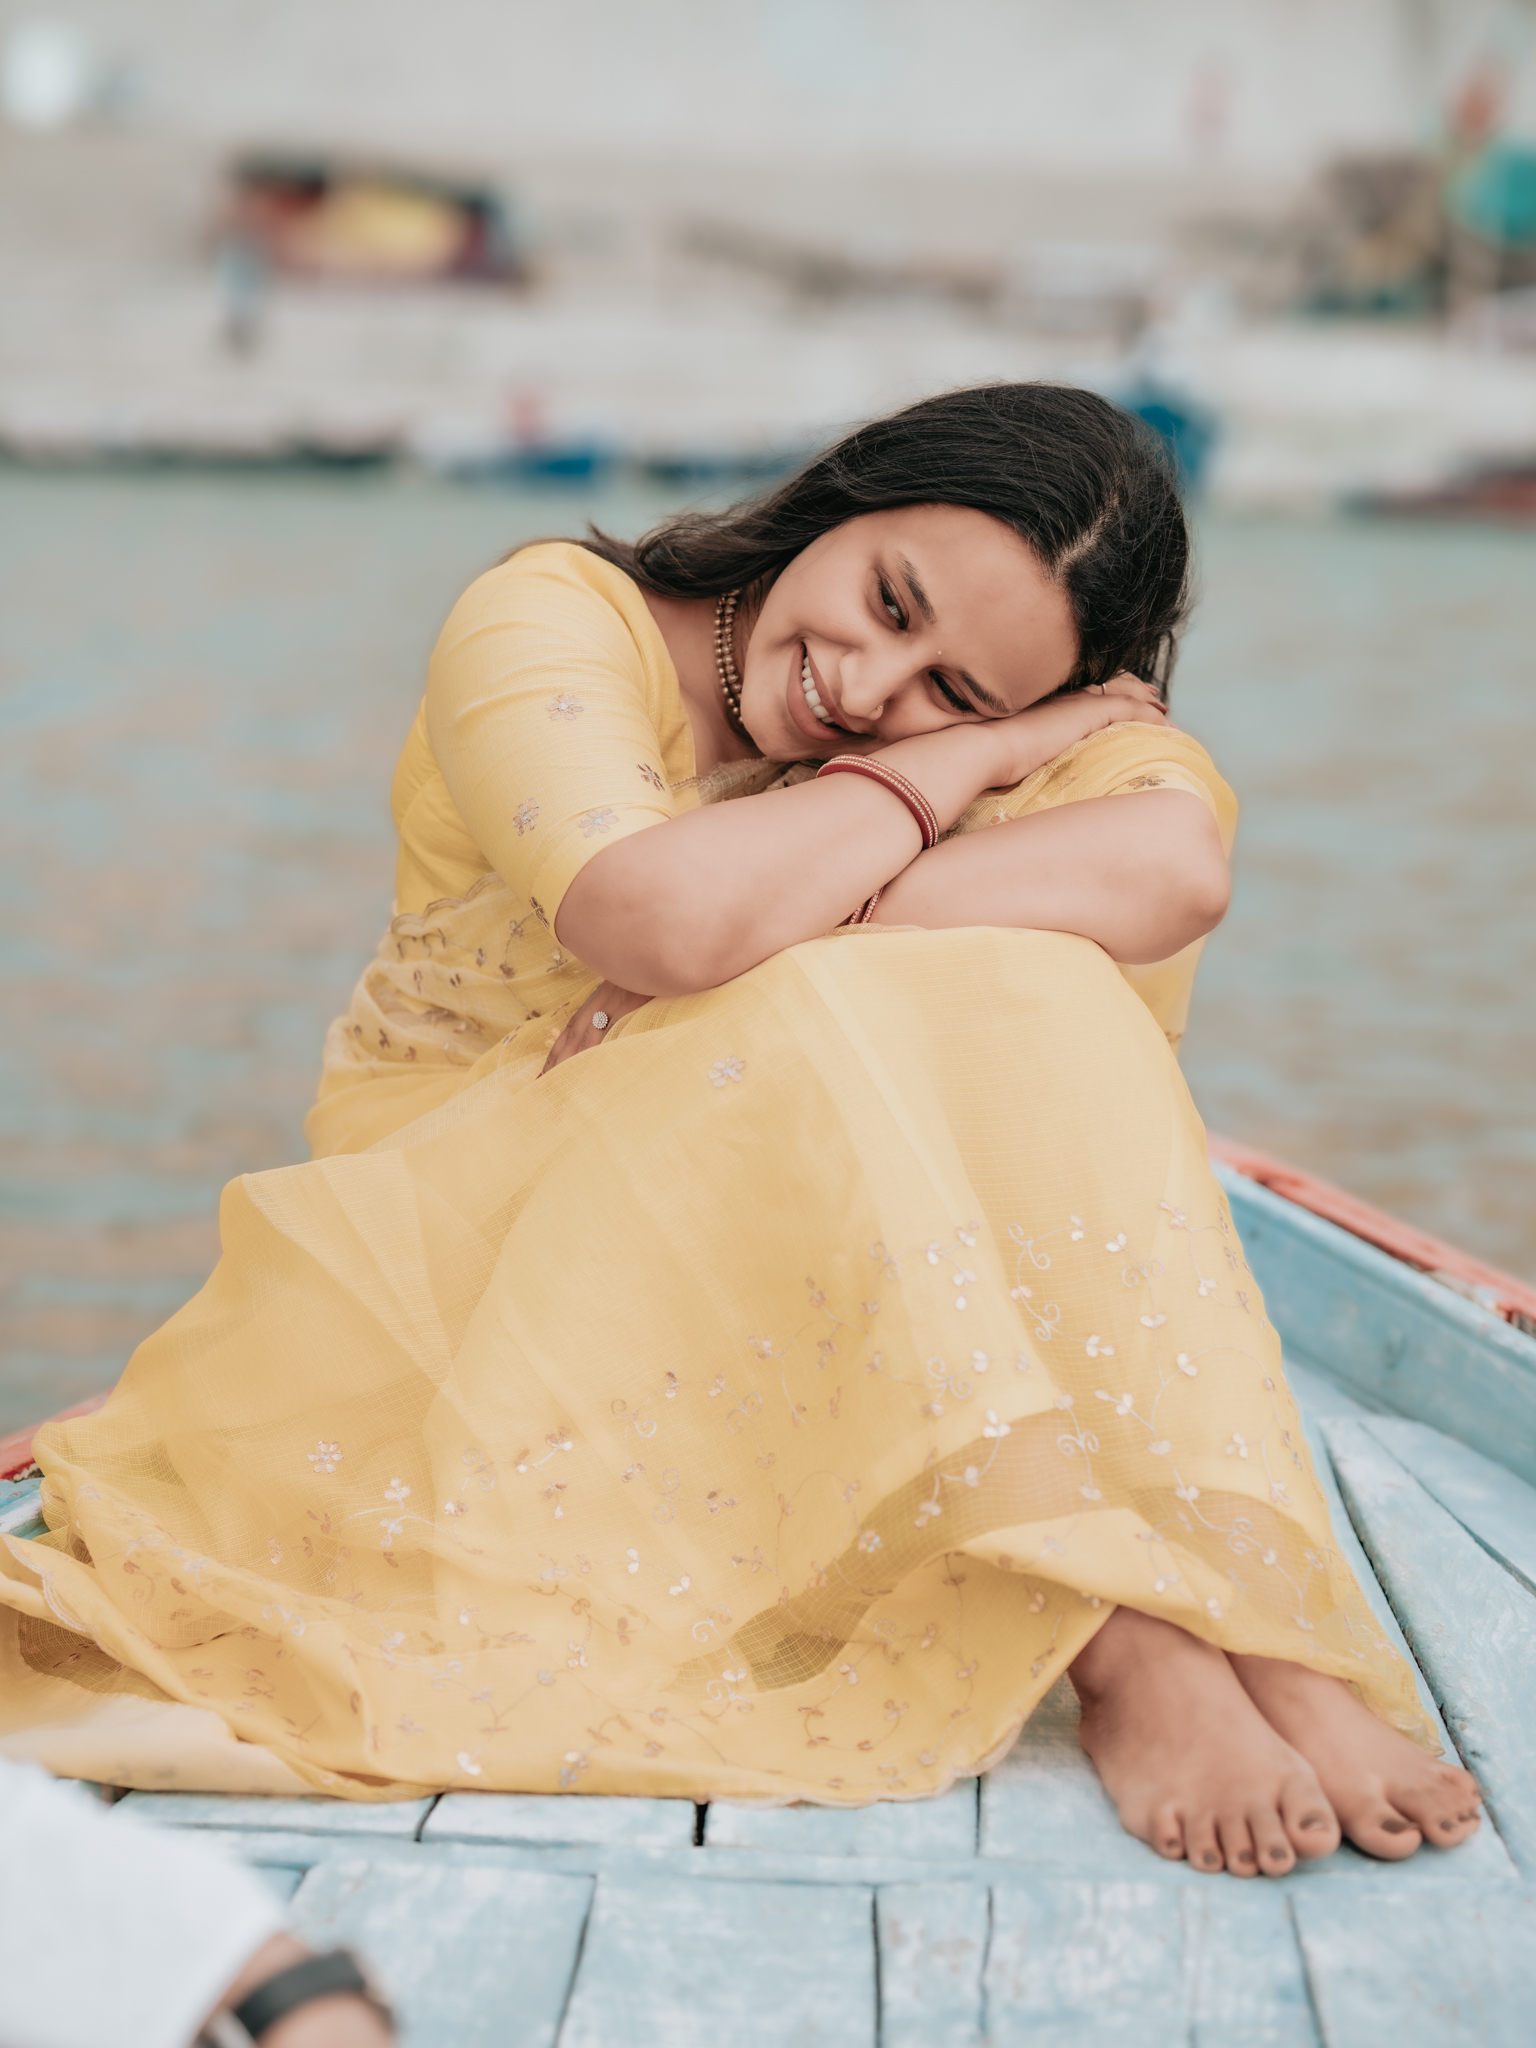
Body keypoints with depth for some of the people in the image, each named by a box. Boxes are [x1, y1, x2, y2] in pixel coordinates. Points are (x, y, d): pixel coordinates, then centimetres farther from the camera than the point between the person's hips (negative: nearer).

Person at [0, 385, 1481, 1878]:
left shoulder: (1036, 726, -2)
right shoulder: (554, 621, -13)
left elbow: (1177, 861, -27)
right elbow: (666, 915, -34)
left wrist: (756, 937, -34)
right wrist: (959, 766, -20)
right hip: (472, 1222, -3)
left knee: (1025, 999, -25)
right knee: (816, 1027, -32)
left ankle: (1254, 1618, -33)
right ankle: (1131, 1650, -38)